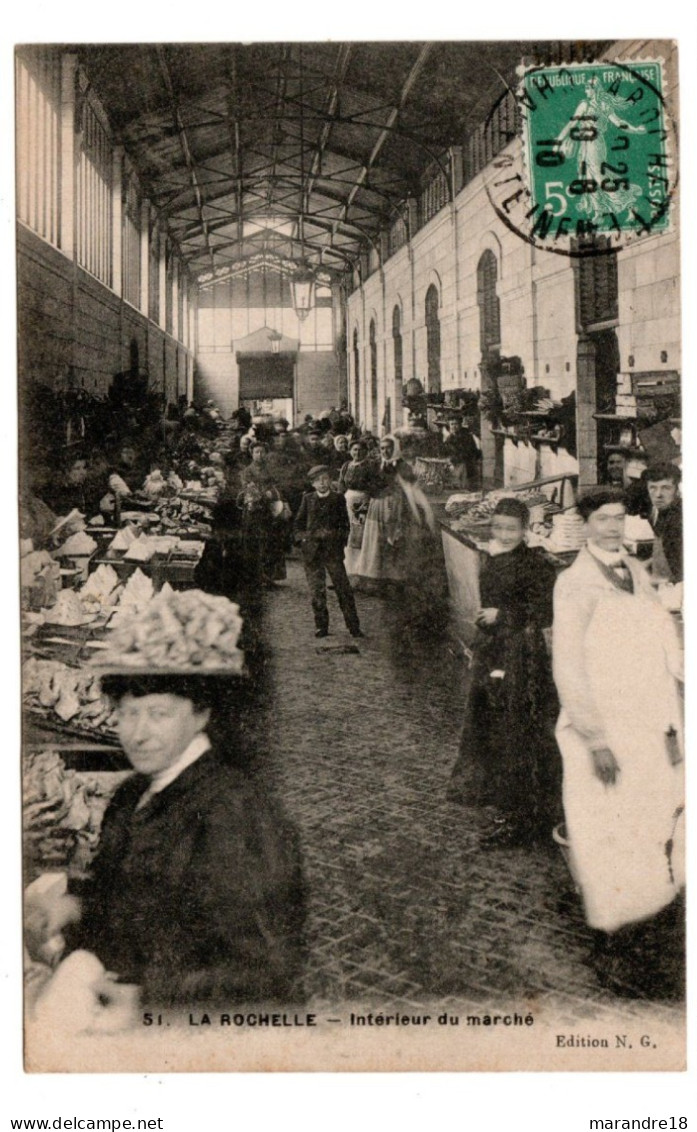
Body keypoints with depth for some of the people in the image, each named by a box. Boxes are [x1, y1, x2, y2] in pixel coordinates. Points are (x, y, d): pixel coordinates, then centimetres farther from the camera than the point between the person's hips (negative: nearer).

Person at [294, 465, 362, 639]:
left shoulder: (338, 499, 6)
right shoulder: (308, 499, 10)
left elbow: (344, 525, 8)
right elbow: (299, 522, 14)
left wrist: (334, 535, -6)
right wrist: (302, 536, -1)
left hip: (333, 550, -1)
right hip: (311, 550, 2)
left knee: (343, 589, -4)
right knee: (316, 591, 3)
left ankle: (354, 627, 1)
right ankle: (321, 626, 13)